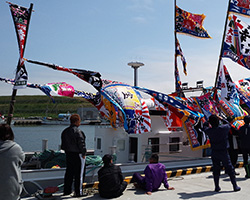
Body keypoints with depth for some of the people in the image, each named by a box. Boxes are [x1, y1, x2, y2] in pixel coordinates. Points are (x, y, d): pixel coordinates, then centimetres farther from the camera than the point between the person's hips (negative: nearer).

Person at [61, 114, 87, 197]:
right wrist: (83, 153, -9)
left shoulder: (65, 131, 10)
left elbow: (63, 144, 15)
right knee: (79, 173, 0)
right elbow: (81, 143, -17)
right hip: (77, 154, -8)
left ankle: (67, 190, 23)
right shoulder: (77, 131, -16)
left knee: (69, 172, 16)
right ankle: (79, 192, 3)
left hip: (68, 154, 8)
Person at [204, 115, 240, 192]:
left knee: (216, 170, 10)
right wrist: (221, 119, 17)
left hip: (214, 153, 2)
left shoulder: (209, 130, -7)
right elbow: (229, 124, 10)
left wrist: (209, 120, 25)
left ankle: (217, 187, 13)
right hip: (224, 152, -2)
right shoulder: (223, 128, -12)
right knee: (230, 169, 7)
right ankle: (235, 186, 13)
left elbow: (205, 126, 16)